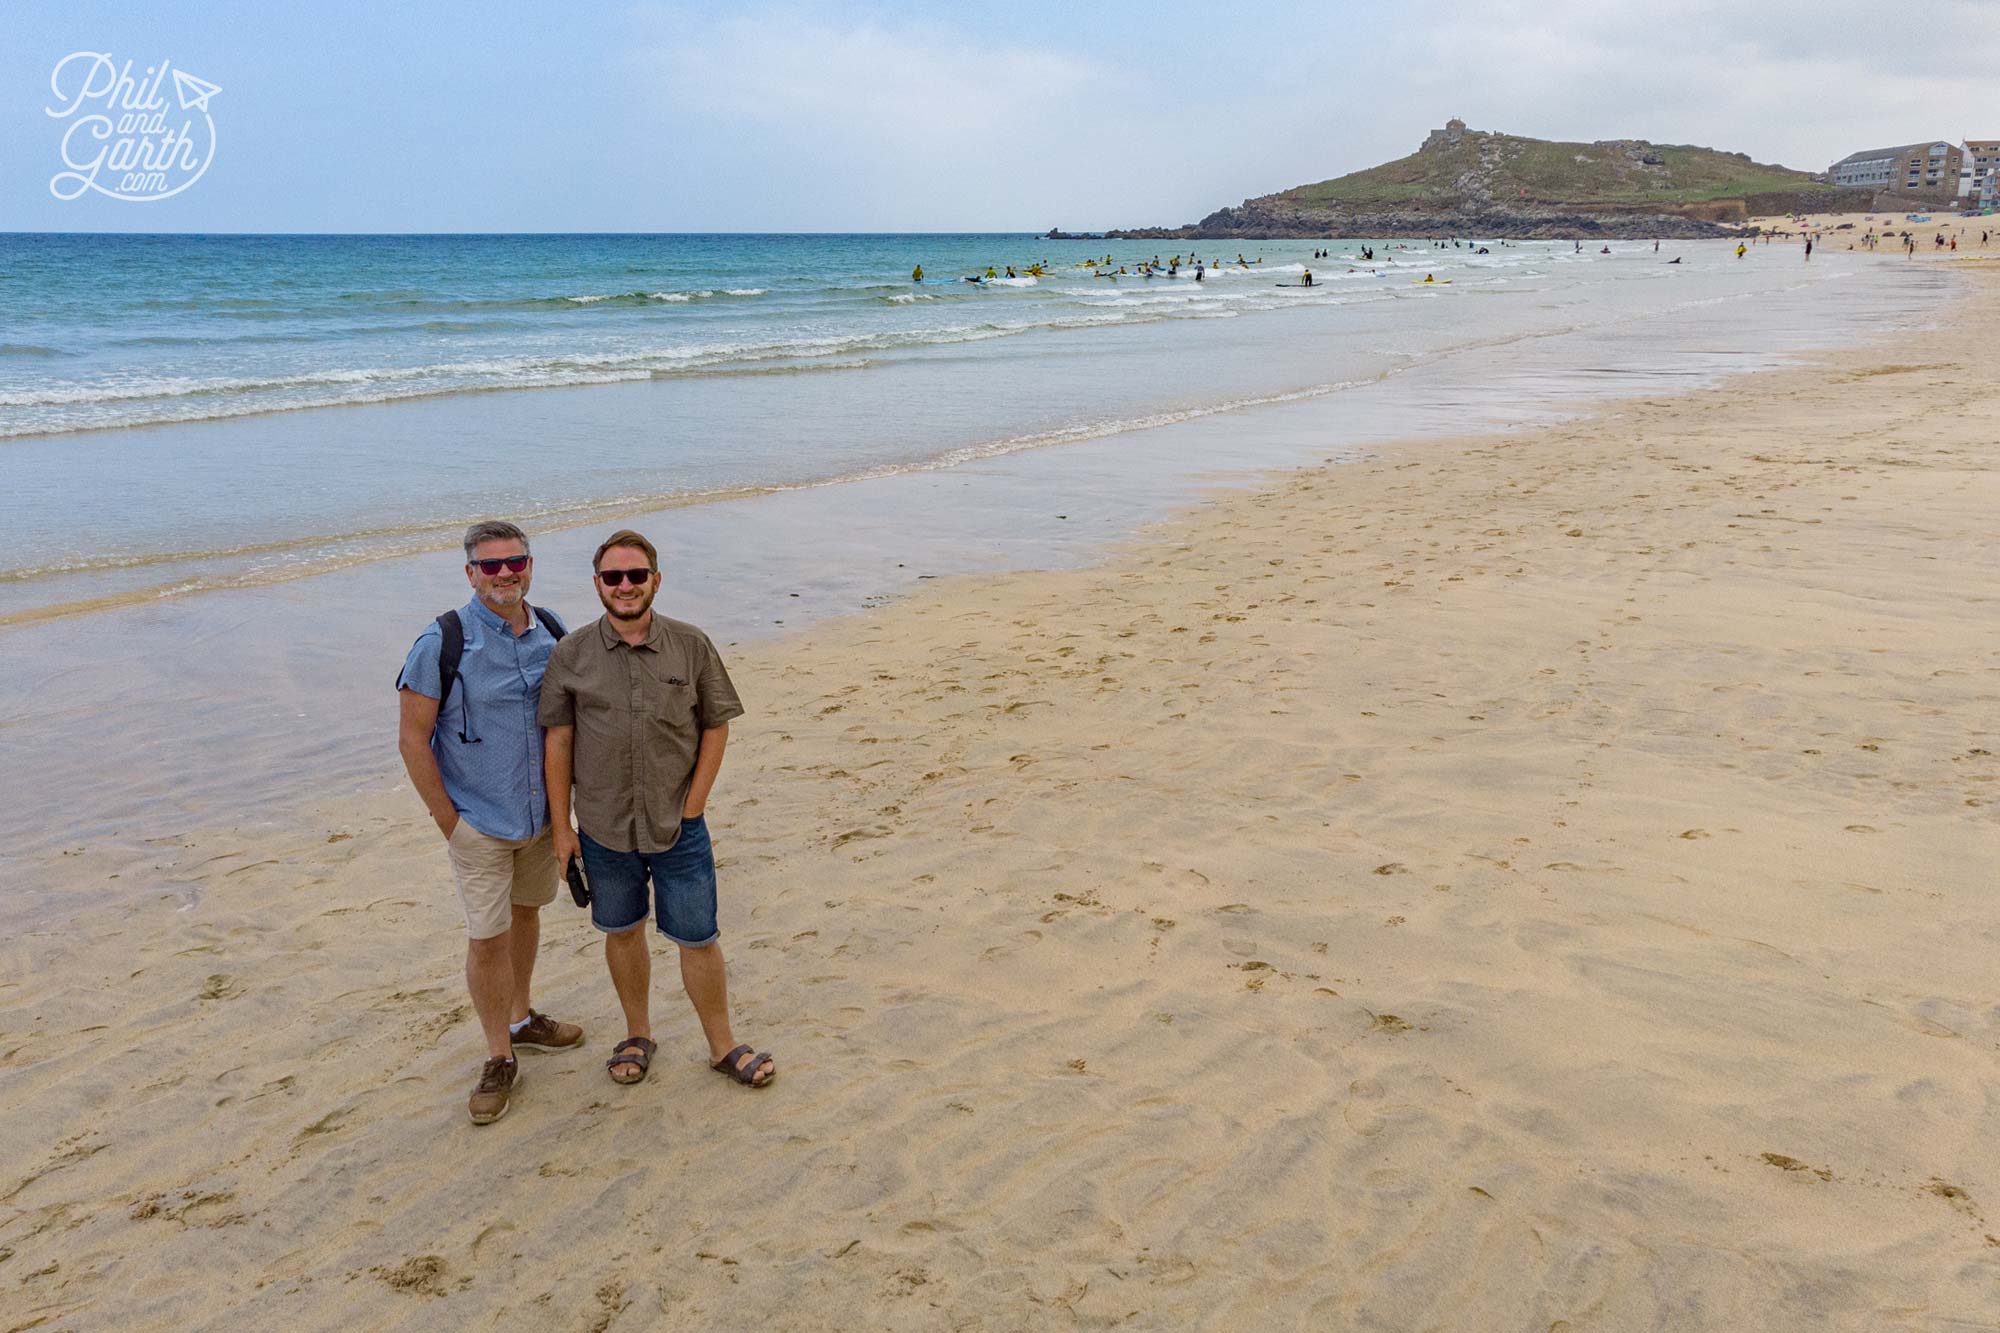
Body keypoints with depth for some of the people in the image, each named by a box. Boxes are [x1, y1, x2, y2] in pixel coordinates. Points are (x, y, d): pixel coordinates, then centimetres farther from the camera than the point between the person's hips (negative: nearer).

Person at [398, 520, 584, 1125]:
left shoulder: (551, 633, -1)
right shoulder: (443, 641, -16)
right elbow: (413, 739, -13)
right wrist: (448, 820, -12)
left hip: (542, 813, 5)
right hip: (479, 820, -5)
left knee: (525, 911, 20)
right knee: (487, 937, -2)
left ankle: (519, 1018, 40)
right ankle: (500, 1059, 14)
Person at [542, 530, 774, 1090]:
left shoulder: (692, 647, -5)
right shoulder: (570, 656, -4)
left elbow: (716, 727, 0)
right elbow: (557, 741, -1)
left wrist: (692, 807, -5)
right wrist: (561, 826, -1)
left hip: (679, 829, -1)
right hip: (603, 829, 1)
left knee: (698, 938, 6)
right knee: (622, 932, 17)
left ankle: (722, 1045, 24)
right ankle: (638, 1036, 36)